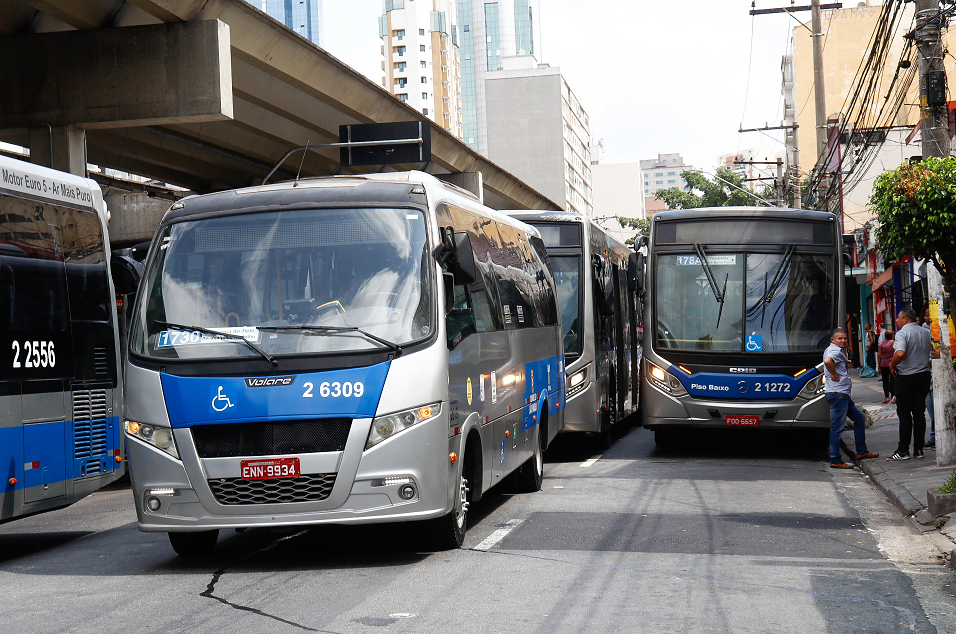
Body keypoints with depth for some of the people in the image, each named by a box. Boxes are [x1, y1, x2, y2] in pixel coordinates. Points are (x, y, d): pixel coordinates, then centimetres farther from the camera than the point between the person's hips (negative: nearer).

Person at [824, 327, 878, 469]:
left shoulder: (840, 350, 18)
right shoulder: (835, 351, -14)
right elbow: (827, 361, -36)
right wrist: (836, 376, -21)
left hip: (843, 394, 11)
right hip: (837, 394, -11)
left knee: (860, 418, 20)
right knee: (837, 428, -9)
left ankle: (861, 451, 27)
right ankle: (835, 461, -7)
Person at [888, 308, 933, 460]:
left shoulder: (902, 333, -13)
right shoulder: (926, 332, 9)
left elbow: (900, 353, -28)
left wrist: (892, 365, -12)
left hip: (907, 378, -6)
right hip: (924, 376, 6)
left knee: (904, 413, 0)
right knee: (919, 412, 9)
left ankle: (903, 450, 1)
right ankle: (918, 449, 8)